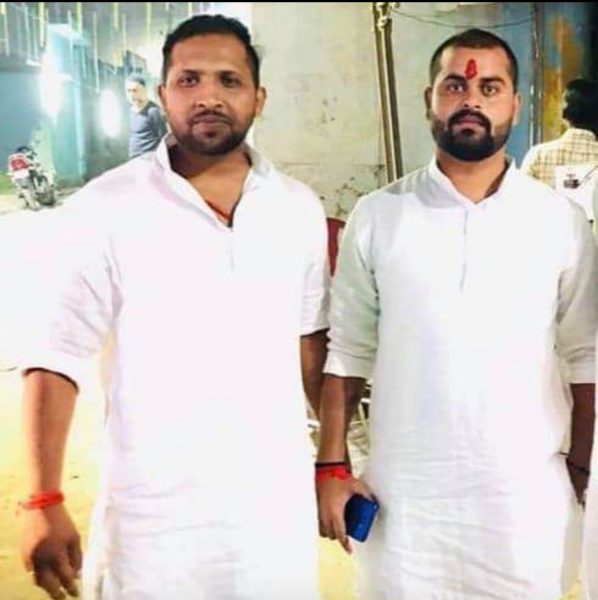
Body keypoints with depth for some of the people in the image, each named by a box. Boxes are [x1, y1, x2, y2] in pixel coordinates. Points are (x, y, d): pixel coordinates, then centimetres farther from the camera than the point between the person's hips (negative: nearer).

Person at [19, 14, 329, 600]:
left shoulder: (299, 209, 2)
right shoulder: (105, 209, -10)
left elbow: (311, 341, 9)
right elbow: (55, 357, -7)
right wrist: (44, 503, -11)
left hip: (279, 504, 3)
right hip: (152, 512, -3)